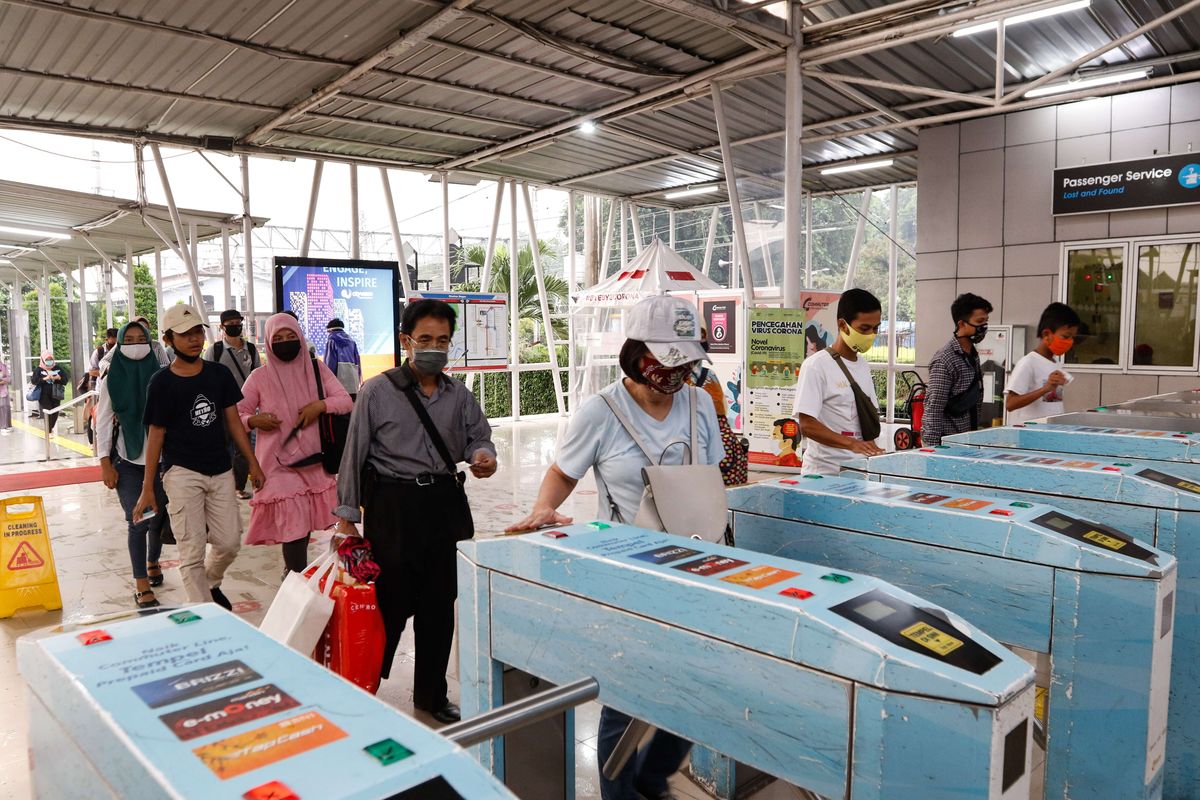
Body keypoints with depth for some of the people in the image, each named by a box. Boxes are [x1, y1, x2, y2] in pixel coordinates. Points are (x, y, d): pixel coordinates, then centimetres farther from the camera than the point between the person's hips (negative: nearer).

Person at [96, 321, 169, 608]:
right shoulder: (111, 379, 0)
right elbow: (103, 422, 0)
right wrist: (105, 463, -5)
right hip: (126, 460, -2)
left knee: (158, 518, 8)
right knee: (138, 521, -6)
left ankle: (152, 563, 36)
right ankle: (142, 587, 2)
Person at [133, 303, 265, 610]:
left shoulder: (220, 375, 5)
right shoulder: (161, 383, -4)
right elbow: (156, 435, -1)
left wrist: (253, 463, 6)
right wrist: (147, 488, -2)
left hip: (221, 471, 4)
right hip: (182, 473, -3)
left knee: (229, 543, 7)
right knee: (192, 551, -1)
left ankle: (211, 584, 38)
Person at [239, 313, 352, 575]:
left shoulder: (316, 368, 2)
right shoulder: (260, 377, -4)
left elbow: (346, 401, 0)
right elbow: (235, 415, 3)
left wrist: (321, 405, -19)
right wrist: (253, 420, -19)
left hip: (314, 457, 3)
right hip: (280, 460, -3)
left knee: (306, 521, 14)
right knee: (294, 523, -9)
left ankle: (294, 573, 34)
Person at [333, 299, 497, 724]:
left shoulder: (459, 395, 6)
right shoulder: (377, 392, -6)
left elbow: (477, 435, 14)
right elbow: (354, 454, -4)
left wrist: (482, 454, -11)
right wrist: (346, 515, -3)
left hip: (445, 505, 4)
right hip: (393, 508, -4)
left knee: (439, 604, 12)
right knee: (391, 604, 2)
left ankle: (431, 694, 30)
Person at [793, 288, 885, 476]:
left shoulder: (863, 366, 11)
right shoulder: (816, 365, -12)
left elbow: (869, 415, 16)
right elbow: (807, 425, -17)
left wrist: (871, 446, -3)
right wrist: (852, 444, -27)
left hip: (859, 468, 6)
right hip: (824, 472, -6)